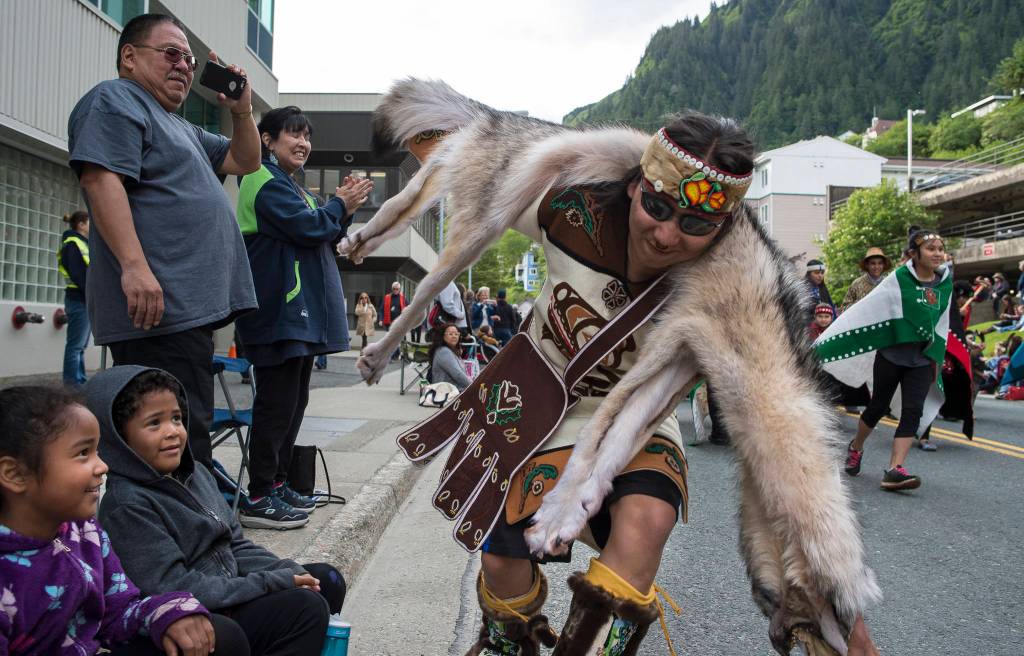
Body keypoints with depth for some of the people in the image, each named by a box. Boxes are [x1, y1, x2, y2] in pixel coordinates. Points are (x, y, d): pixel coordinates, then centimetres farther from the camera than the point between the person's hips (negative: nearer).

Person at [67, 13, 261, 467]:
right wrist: (134, 265, -27)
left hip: (191, 308, 10)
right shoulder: (114, 100, -1)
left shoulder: (180, 128, 28)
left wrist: (241, 111, 16)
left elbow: (245, 162, 34)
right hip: (159, 309, -10)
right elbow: (100, 179, -16)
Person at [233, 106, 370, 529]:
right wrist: (339, 204, -3)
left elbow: (323, 237, 22)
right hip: (279, 313, -11)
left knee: (293, 401, 13)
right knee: (277, 403, -9)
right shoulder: (266, 181, -8)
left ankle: (276, 483, 22)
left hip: (300, 312, 11)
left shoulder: (287, 185, 24)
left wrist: (343, 211, 5)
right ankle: (259, 499, -4)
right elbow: (307, 226, -19)